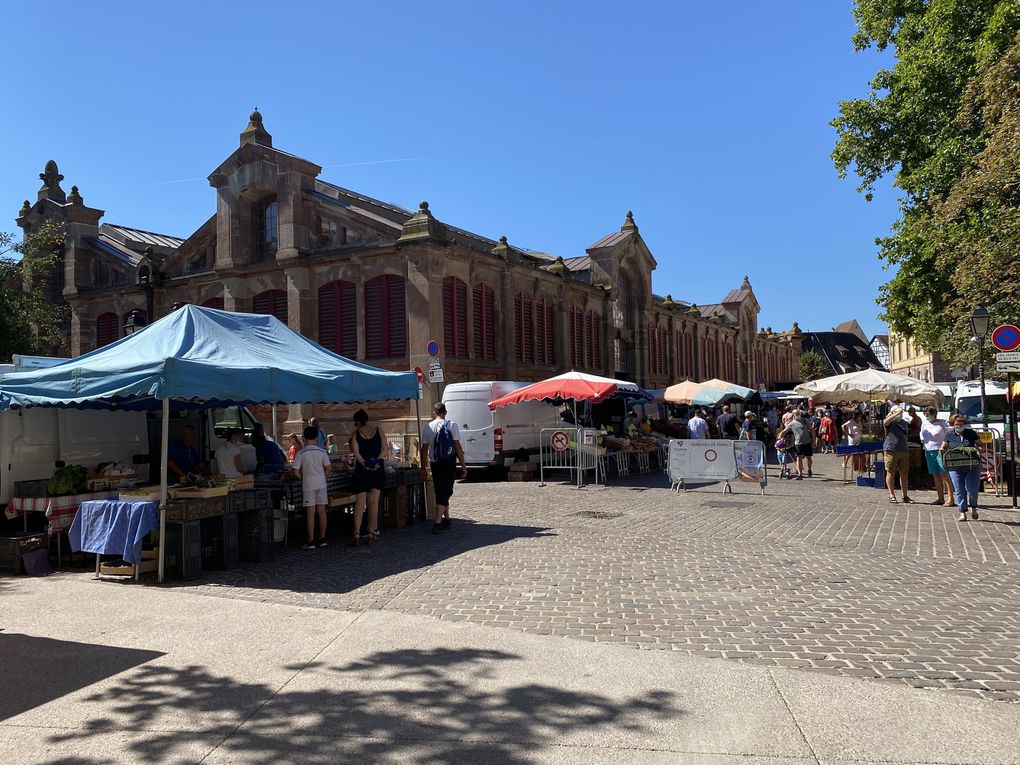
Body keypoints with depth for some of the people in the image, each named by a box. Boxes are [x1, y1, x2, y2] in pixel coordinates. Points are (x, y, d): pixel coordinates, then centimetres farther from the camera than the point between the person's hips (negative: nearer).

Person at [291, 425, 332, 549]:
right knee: (322, 511, 8)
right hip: (321, 484, 2)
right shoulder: (322, 452, -1)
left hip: (308, 484, -2)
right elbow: (329, 469, -2)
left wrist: (303, 478, 10)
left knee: (310, 512, 0)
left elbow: (296, 472, -7)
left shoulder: (300, 453, -6)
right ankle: (322, 539, 14)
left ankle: (311, 541, 2)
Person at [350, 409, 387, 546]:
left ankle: (357, 533, -6)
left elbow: (356, 452, -12)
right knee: (373, 502, 4)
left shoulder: (355, 434, 2)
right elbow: (384, 449, -2)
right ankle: (372, 533, 2)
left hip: (362, 469, -1)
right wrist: (377, 462, -10)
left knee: (360, 502, 1)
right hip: (378, 469, 1)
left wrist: (365, 464, -16)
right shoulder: (378, 430, 7)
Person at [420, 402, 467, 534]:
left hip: (435, 464, 3)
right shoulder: (451, 425, -5)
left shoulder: (427, 427, 3)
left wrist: (423, 468, 11)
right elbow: (458, 447, -8)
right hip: (449, 463, -3)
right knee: (445, 492, -2)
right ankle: (438, 522, -13)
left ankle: (446, 519, 24)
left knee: (440, 492, 16)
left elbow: (424, 449, 4)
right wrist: (463, 466, -3)